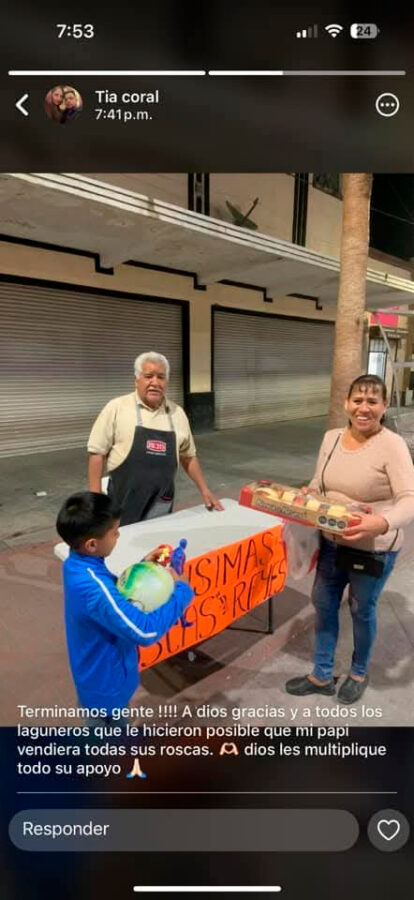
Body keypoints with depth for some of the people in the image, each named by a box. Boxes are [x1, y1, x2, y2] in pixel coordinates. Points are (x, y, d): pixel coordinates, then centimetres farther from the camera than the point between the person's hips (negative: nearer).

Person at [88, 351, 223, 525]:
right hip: (123, 503, -3)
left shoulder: (177, 413, 6)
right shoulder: (117, 408, -6)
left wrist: (204, 490, 11)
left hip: (162, 505, 3)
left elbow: (188, 456, 15)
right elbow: (98, 452, -5)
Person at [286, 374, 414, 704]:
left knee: (362, 610, 15)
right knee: (323, 603, 16)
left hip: (373, 550, -6)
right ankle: (322, 676, 39)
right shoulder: (332, 438, 0)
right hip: (332, 542, 6)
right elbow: (317, 487, 9)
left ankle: (359, 673, 45)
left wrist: (383, 522, -46)